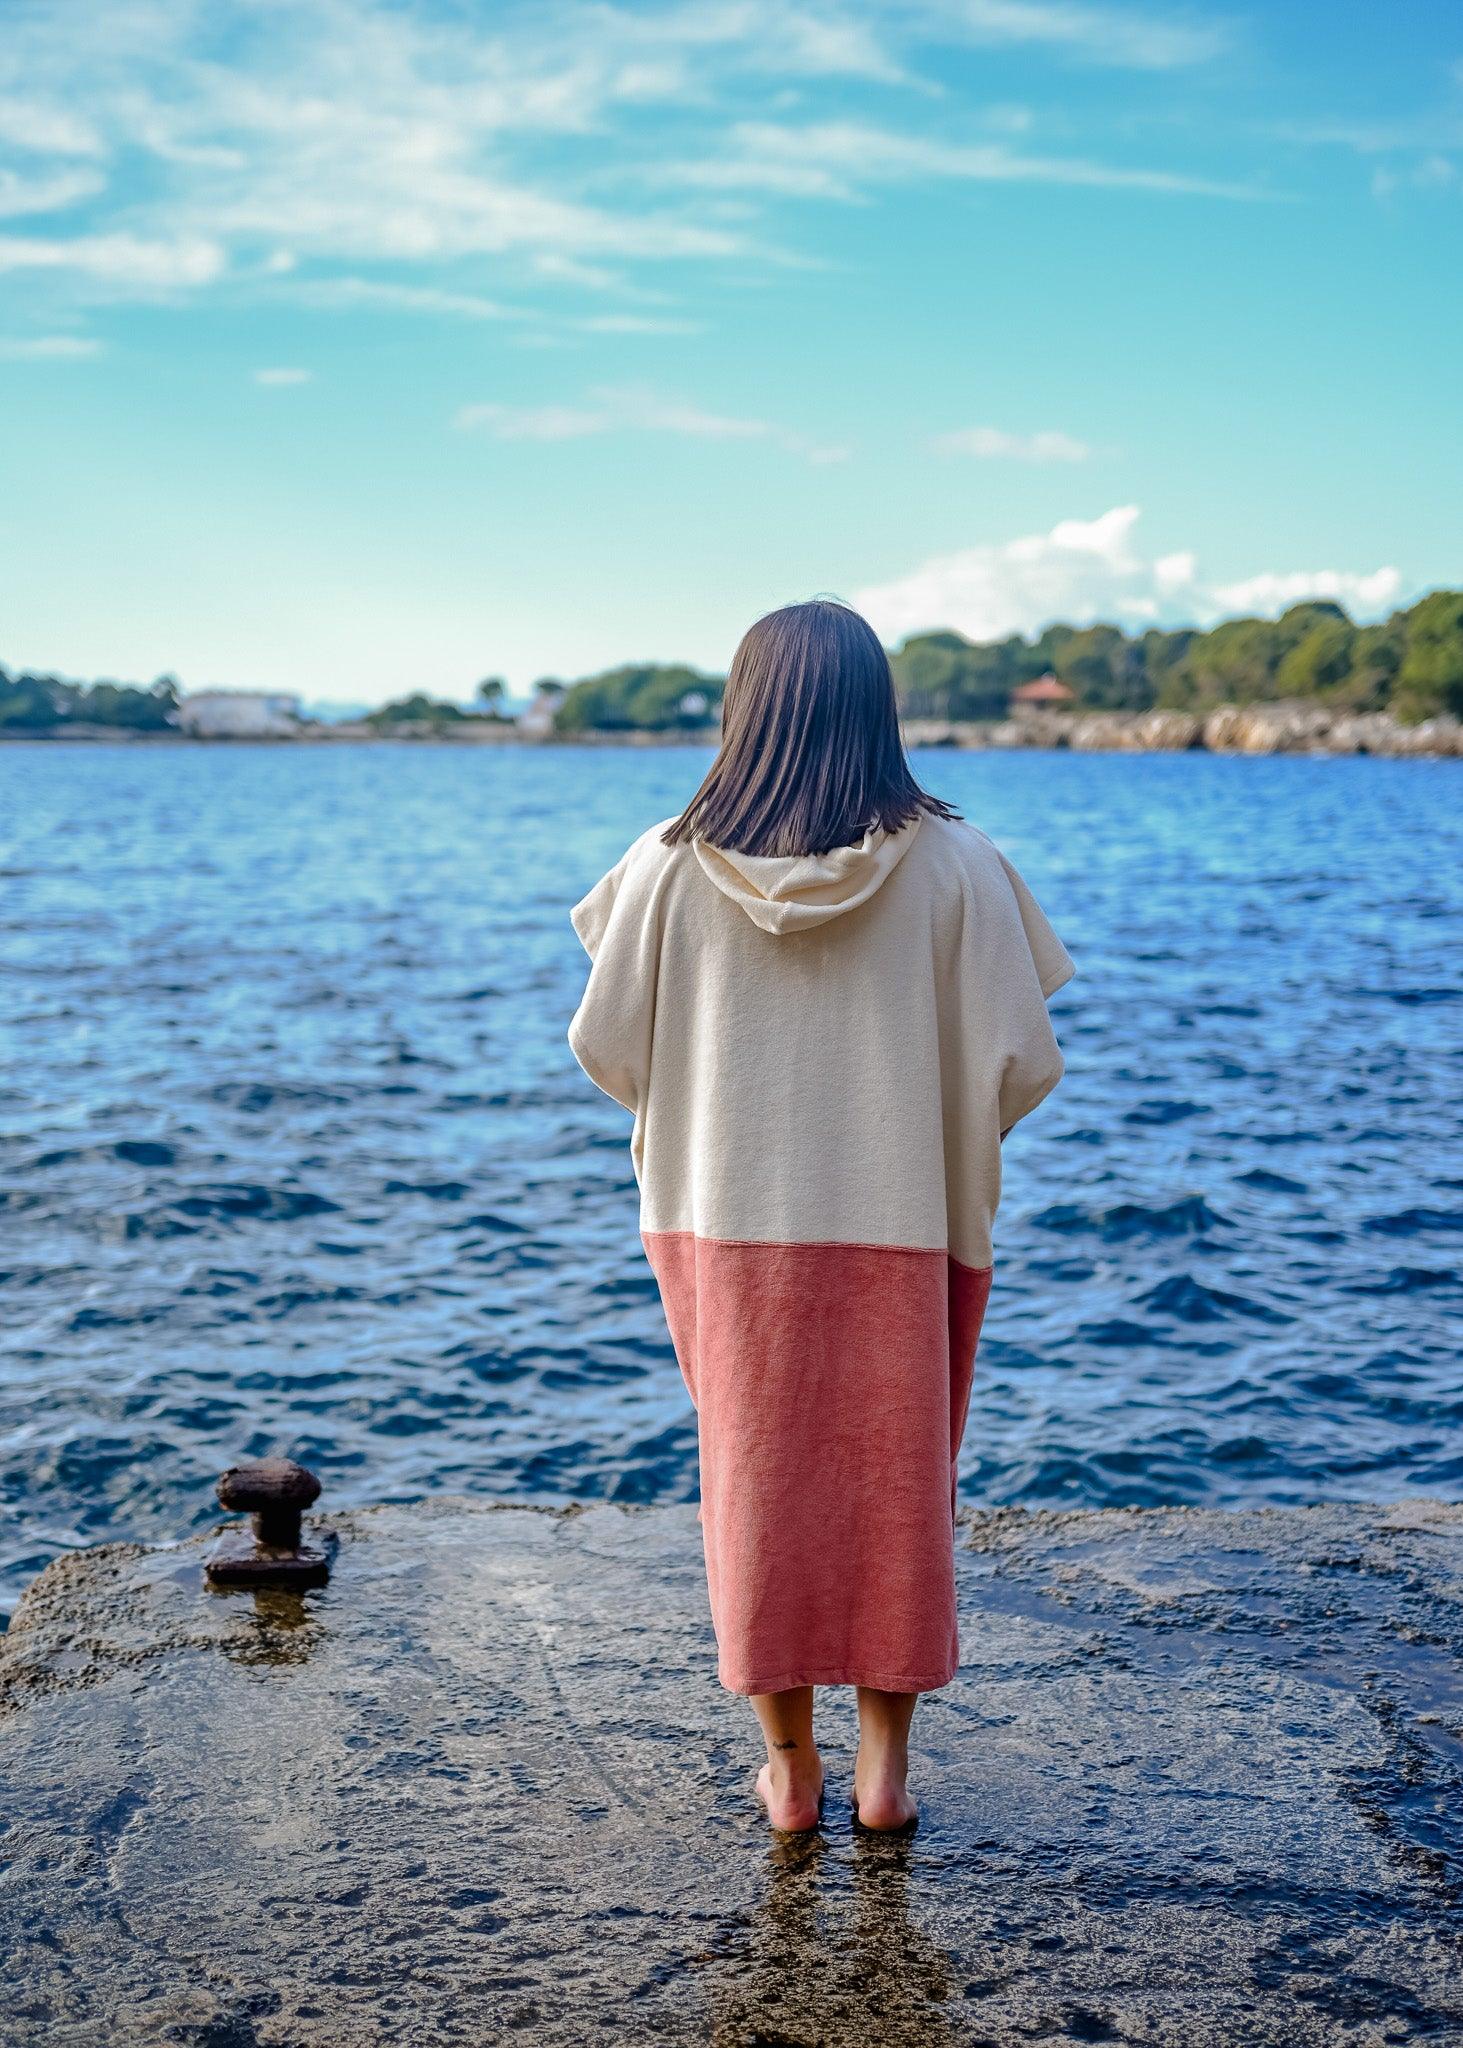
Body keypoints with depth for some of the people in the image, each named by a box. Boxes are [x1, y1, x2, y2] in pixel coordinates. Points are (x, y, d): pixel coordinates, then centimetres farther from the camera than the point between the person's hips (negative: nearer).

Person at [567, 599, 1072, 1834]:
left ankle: (790, 1768, 24)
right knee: (896, 1491, 16)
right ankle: (885, 1763, 24)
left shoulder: (673, 866, -8)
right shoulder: (952, 866, -9)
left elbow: (608, 1047, -2)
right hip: (904, 1227, 0)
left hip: (729, 1224, 1)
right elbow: (1019, 1063, -9)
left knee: (759, 1488, 15)